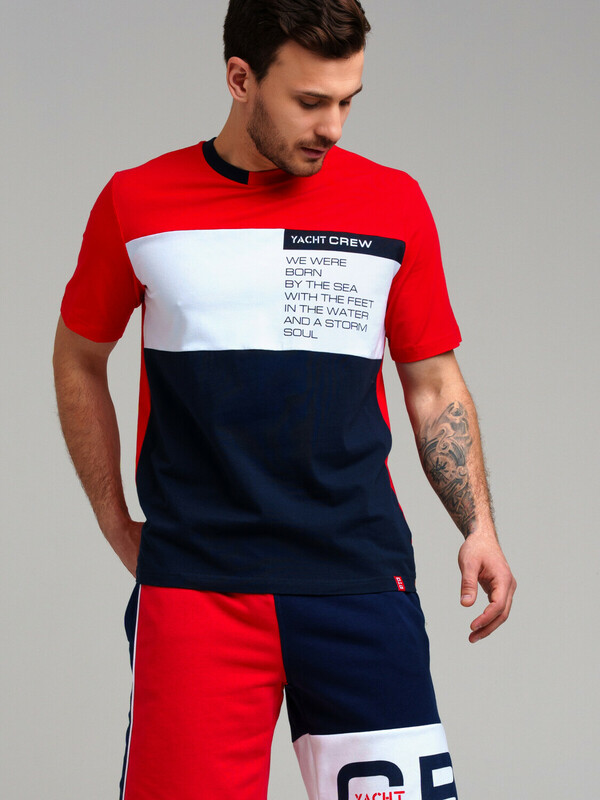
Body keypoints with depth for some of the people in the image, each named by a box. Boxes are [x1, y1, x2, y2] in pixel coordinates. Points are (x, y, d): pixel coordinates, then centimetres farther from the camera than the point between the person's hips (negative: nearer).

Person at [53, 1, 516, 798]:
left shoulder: (394, 204, 7)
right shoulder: (136, 203, 4)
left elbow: (434, 382, 13)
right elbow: (79, 359, 17)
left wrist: (478, 527, 1)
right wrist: (117, 524, 13)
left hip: (362, 579, 1)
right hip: (194, 581, -1)